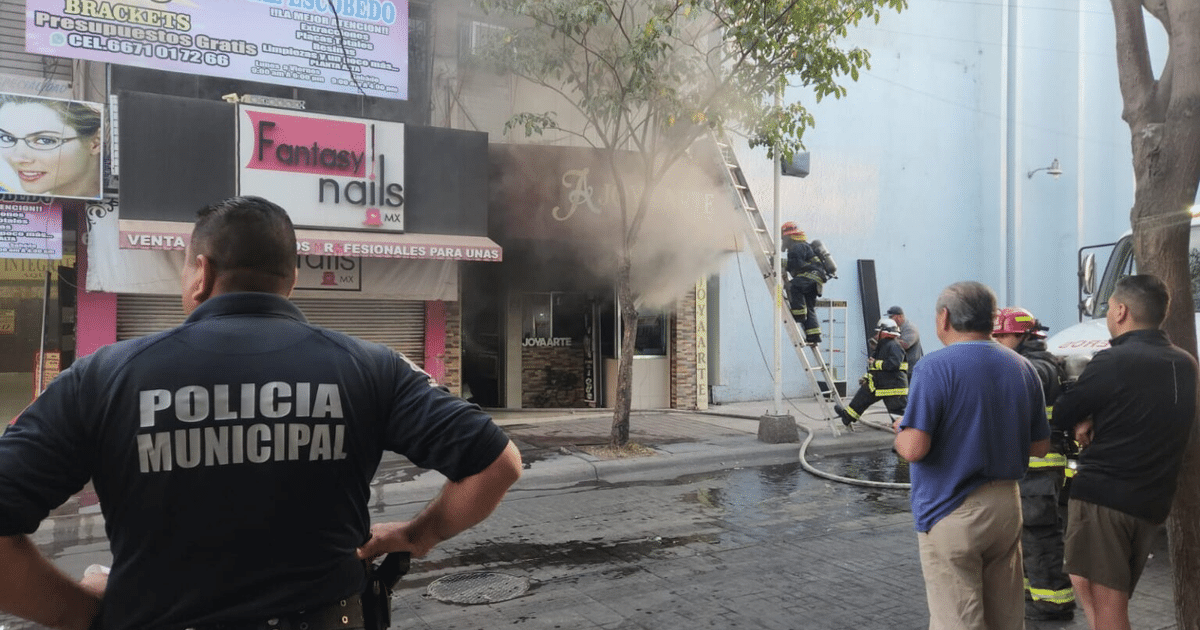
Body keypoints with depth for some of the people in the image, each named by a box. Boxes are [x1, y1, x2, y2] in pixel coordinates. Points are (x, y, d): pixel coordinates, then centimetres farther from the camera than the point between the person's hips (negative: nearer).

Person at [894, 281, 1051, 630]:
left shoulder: (935, 367, -16)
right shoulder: (1022, 367, 6)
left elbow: (914, 448, -22)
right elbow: (1039, 446, 12)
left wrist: (900, 432, -1)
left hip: (951, 513, -7)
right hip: (1007, 506, 7)